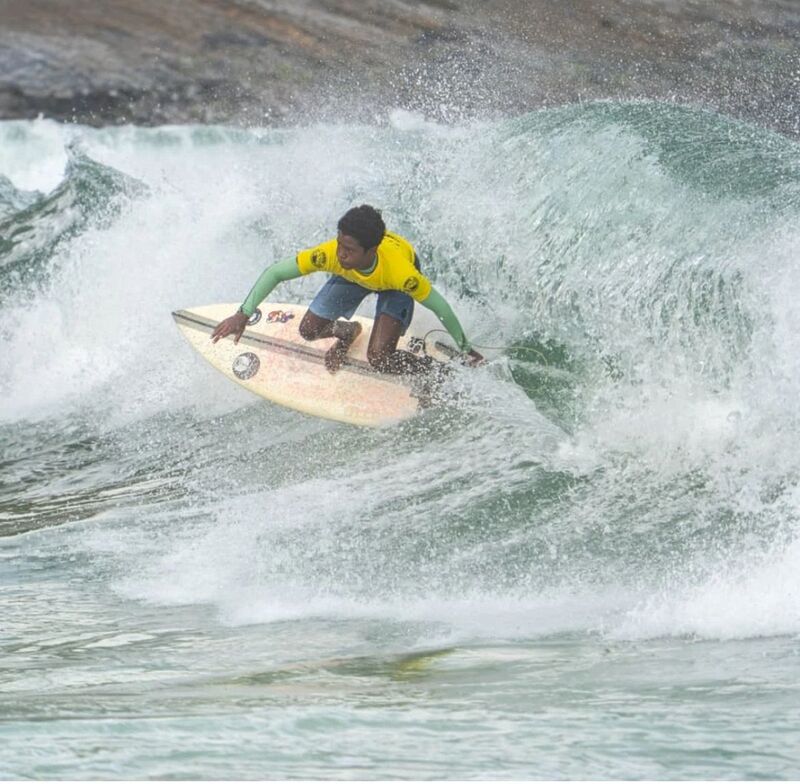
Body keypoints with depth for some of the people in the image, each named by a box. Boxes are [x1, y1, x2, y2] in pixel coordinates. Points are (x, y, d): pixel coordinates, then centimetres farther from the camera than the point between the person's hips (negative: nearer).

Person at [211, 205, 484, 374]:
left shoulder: (401, 273, -46)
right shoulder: (330, 254, -41)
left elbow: (440, 306, -29)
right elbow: (274, 273, -30)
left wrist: (467, 351, -17)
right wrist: (243, 315, -36)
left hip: (393, 287, -3)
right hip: (353, 277, 3)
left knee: (378, 358, -20)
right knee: (310, 330, -2)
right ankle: (347, 333, 33)